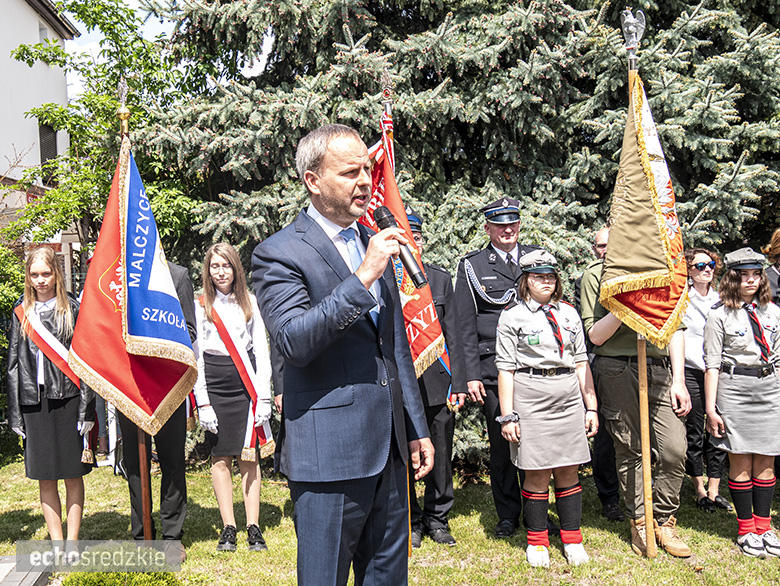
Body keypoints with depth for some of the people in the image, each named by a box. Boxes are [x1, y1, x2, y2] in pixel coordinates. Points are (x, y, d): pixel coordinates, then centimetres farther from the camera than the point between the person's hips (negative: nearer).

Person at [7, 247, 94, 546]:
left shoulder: (72, 309, 0)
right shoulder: (21, 313, 10)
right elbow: (13, 363, 10)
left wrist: (86, 408, -9)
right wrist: (15, 414, 4)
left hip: (67, 398, -3)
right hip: (34, 401, 3)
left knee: (73, 474, 4)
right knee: (45, 477, 7)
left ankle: (73, 541, 14)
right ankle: (56, 542, 17)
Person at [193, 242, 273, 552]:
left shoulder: (250, 302, 9)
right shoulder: (200, 305, 5)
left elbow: (261, 350, 8)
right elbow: (195, 355, 3)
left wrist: (264, 395, 1)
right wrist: (202, 401, -5)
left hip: (246, 384, 0)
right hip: (214, 386, 0)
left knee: (249, 455, -1)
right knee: (220, 457, 3)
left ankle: (254, 527, 4)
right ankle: (228, 527, 11)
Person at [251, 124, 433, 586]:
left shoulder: (373, 242, 12)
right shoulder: (279, 253, -9)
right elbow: (294, 342, -24)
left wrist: (417, 427, 17)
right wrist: (363, 277, -27)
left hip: (389, 445, 7)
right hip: (329, 452, -6)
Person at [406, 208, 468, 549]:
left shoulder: (441, 279, 9)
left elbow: (452, 336, 7)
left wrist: (457, 383, 1)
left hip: (437, 383, 2)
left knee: (441, 457, 11)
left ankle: (437, 519, 29)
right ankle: (410, 521, 26)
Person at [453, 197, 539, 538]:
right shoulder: (472, 266, 5)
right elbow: (465, 327, 2)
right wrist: (471, 375, -4)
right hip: (492, 369, -2)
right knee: (501, 443, 4)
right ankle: (508, 515, 20)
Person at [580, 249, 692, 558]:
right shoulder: (596, 274, 3)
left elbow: (675, 328, 12)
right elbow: (595, 336, -2)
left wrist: (678, 380, 4)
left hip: (660, 369, 3)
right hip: (618, 370, -2)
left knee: (675, 449, -5)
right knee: (629, 450, 4)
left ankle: (664, 519, 15)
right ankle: (639, 520, 21)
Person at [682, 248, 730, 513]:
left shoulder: (720, 299, 14)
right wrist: (704, 364, -8)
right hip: (691, 372, -4)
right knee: (695, 433, 2)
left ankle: (714, 491, 13)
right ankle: (700, 491, 14)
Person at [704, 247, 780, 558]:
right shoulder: (720, 316, -5)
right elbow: (712, 365, -6)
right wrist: (710, 408, -10)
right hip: (734, 389, -4)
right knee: (741, 461, 2)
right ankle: (745, 529, 15)